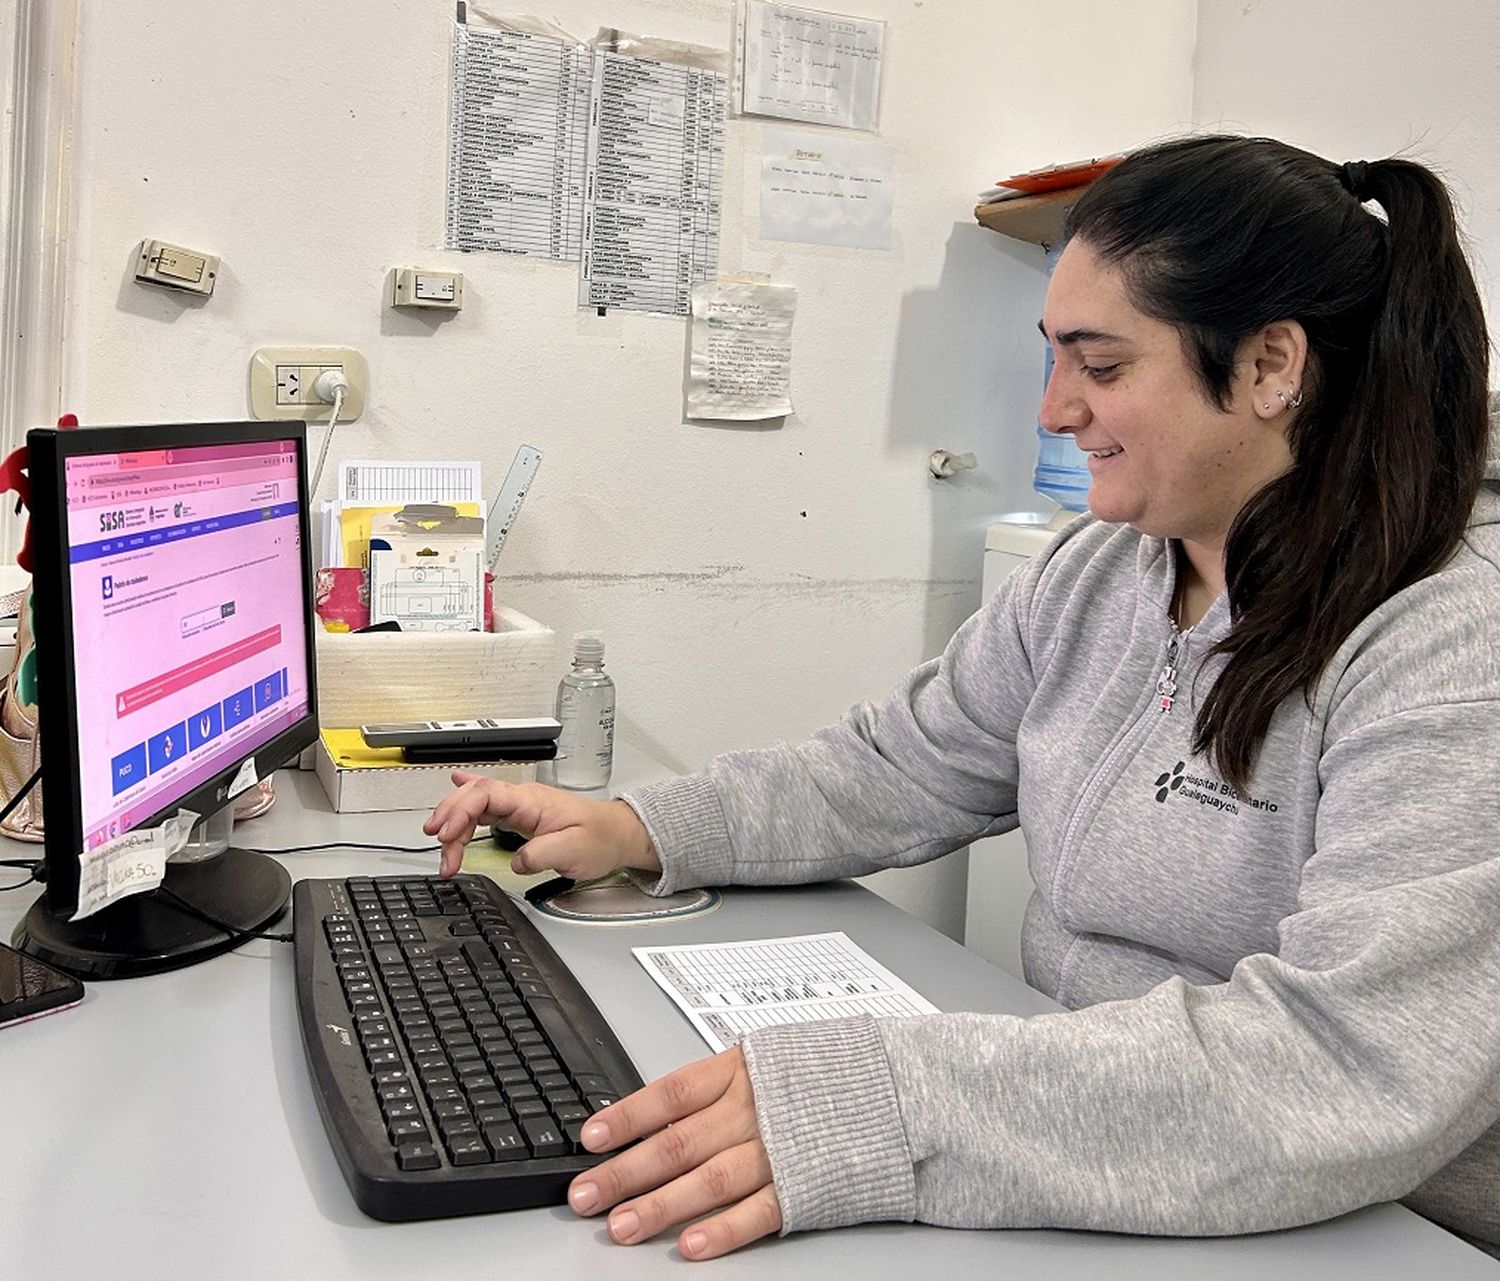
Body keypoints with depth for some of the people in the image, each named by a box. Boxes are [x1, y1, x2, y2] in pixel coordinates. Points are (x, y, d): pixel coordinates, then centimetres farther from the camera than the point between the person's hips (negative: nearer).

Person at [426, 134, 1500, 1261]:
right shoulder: (1098, 575, 3)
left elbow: (1358, 1062, -32)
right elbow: (904, 767, 8)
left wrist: (881, 1109, -40)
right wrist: (633, 831, -4)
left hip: (1369, 1241, -5)